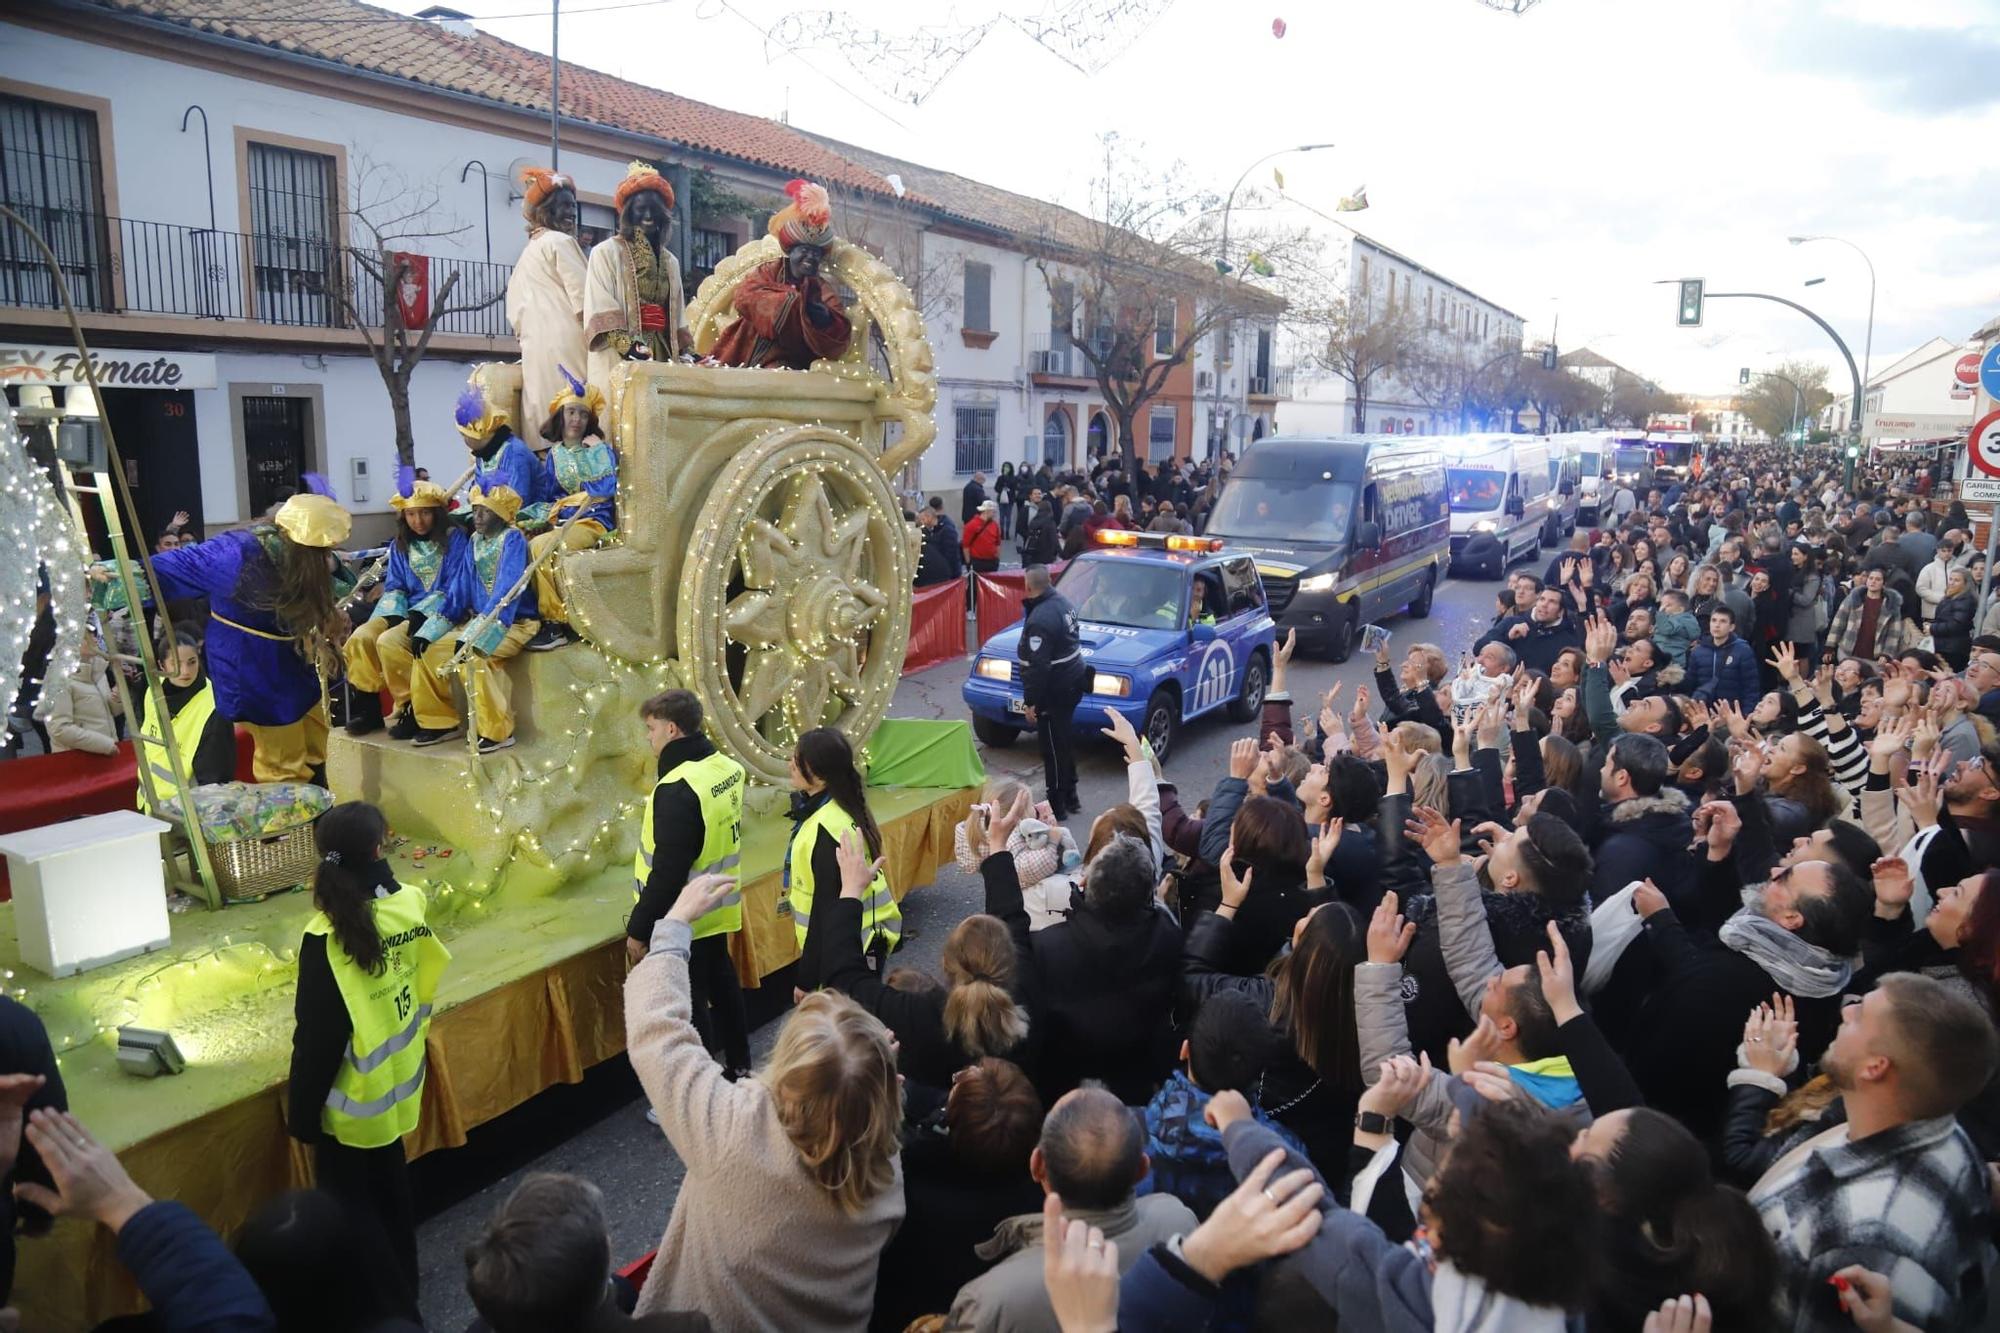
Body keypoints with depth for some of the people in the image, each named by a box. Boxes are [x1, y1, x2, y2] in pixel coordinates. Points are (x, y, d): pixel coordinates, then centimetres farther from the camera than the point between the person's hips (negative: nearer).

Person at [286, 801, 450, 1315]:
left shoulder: (328, 937, -26)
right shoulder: (407, 904, -12)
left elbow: (316, 1035, -18)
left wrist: (302, 1110, -7)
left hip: (352, 1100, -6)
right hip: (397, 1082, 6)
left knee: (353, 1209, 13)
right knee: (391, 1191, 24)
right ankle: (402, 1296, 40)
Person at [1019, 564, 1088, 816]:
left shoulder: (1040, 620, -25)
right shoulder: (1062, 602, 5)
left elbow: (1038, 666, -26)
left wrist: (1031, 701, -20)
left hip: (1054, 690, -10)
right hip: (1072, 680, 10)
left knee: (1054, 747, 0)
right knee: (1066, 740, 20)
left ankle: (1057, 803, 10)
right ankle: (1070, 796, 33)